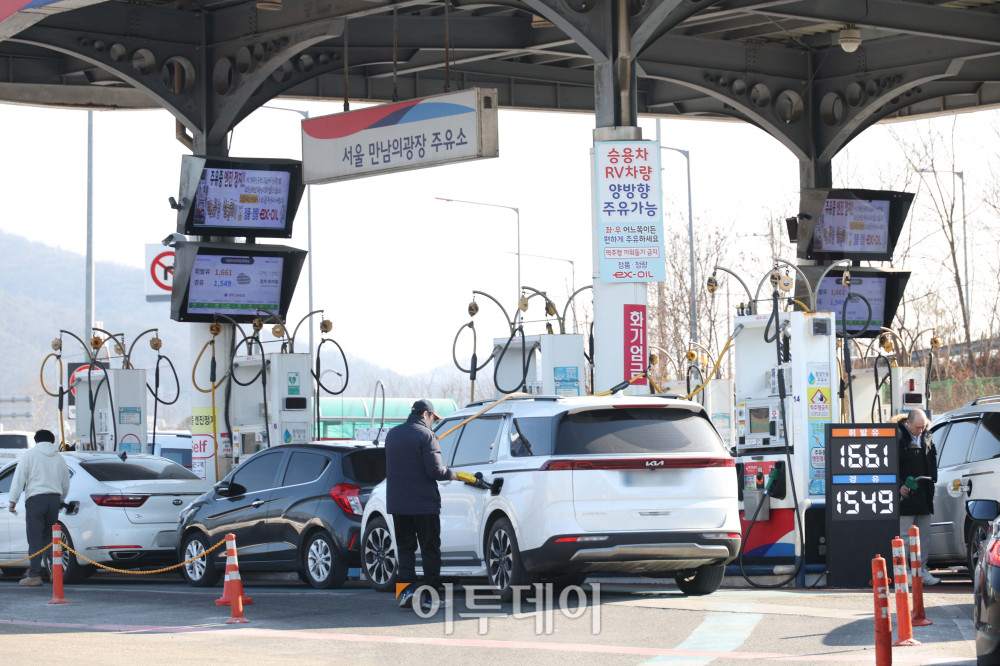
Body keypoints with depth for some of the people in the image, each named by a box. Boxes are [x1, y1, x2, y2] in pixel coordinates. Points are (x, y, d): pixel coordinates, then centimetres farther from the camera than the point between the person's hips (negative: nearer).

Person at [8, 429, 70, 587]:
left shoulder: (30, 454, 1)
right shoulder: (59, 457, 15)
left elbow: (19, 478, -4)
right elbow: (66, 483, 22)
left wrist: (13, 500, -1)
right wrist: (62, 499, 39)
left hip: (35, 498, -5)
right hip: (54, 498, 5)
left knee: (35, 538, -6)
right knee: (50, 537, 14)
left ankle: (34, 575, -9)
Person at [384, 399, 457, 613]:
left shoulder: (392, 434, 11)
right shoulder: (426, 436, -11)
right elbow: (434, 470, -18)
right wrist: (450, 474, 2)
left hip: (397, 503, 5)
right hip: (424, 503, -5)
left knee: (405, 547, 13)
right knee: (430, 549, 4)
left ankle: (407, 588, -3)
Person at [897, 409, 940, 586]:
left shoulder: (926, 437, 11)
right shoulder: (898, 437, -12)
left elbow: (932, 458, 23)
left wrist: (932, 479, 12)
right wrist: (899, 486, -18)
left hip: (924, 496, 7)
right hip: (906, 494, -7)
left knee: (925, 535, 10)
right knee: (904, 535, -5)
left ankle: (922, 570, 16)